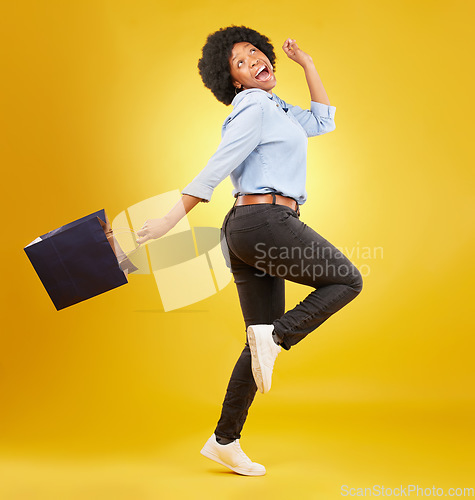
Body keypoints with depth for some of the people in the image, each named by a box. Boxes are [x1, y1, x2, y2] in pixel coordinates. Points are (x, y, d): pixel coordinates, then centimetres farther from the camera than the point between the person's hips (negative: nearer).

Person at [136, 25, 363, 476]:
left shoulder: (275, 113, 26)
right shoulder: (254, 108, -3)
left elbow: (322, 122, 31)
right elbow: (215, 169, -12)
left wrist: (306, 62, 33)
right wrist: (172, 218, -15)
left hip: (245, 232, 9)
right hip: (267, 222, -9)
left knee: (263, 344, 10)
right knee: (347, 280, 5)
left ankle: (224, 441, 14)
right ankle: (275, 336, -12)